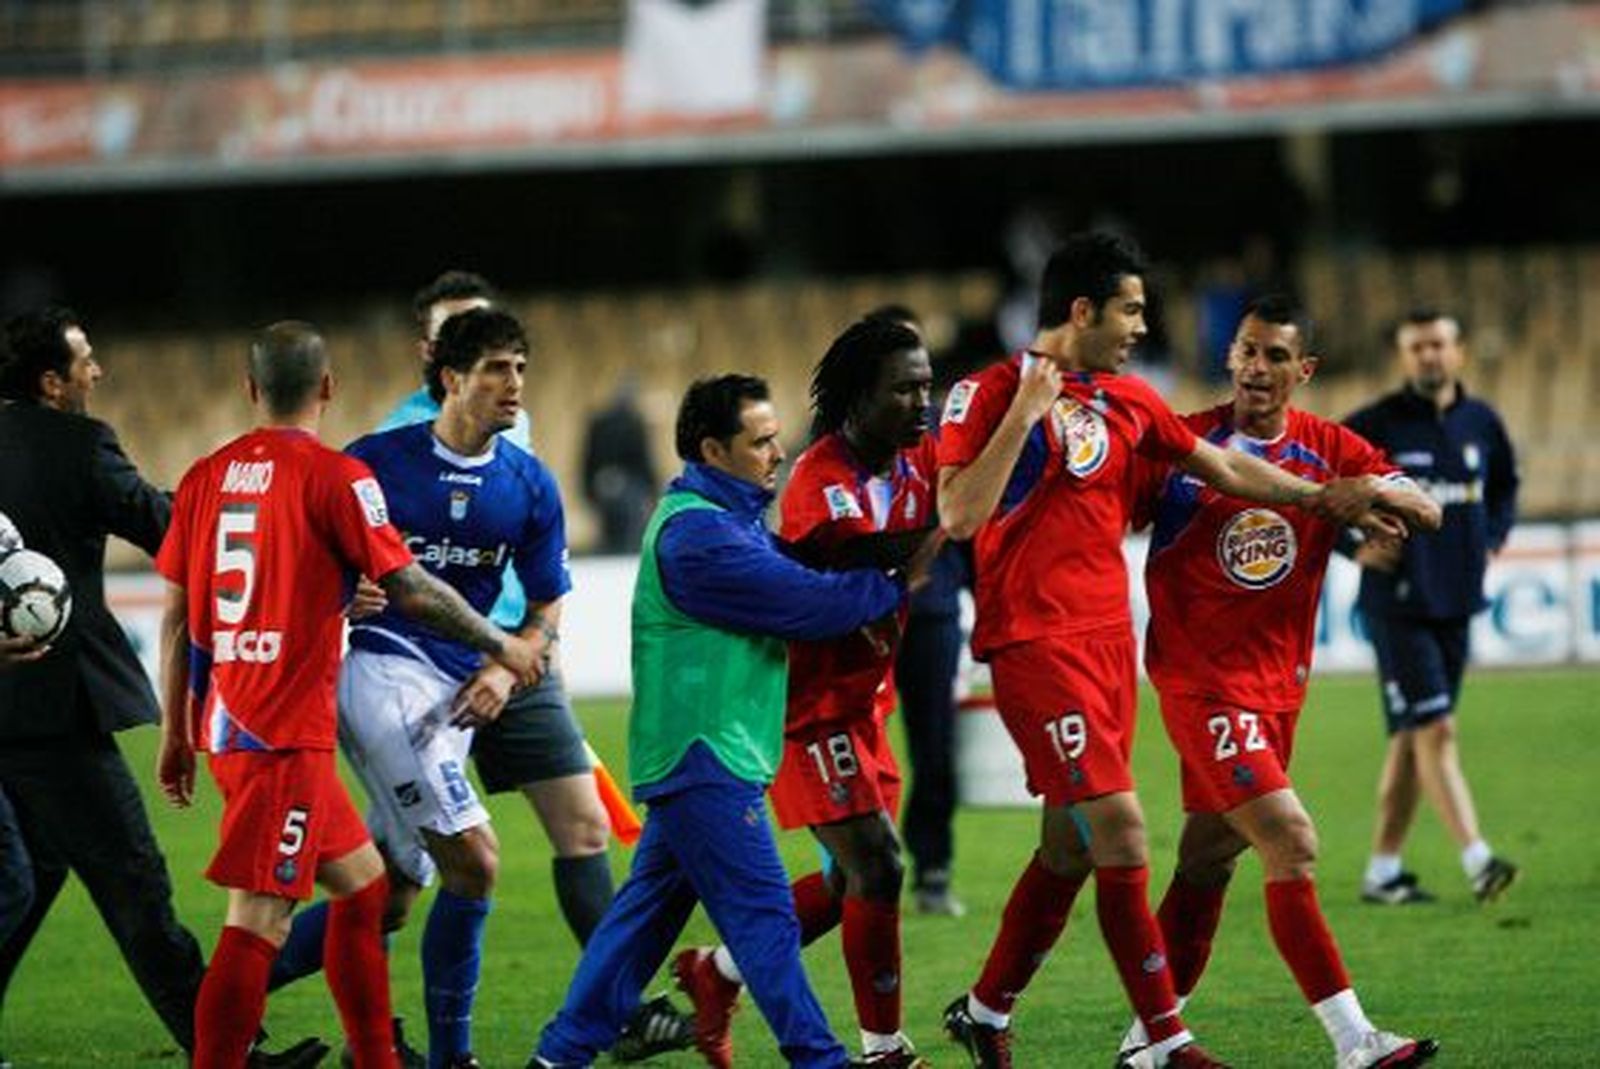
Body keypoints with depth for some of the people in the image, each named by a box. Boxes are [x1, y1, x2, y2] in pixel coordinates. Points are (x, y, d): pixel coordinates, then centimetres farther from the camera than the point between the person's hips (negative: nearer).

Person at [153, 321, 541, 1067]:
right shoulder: (335, 476, -9)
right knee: (259, 920, -10)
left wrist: (175, 734, 19)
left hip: (225, 723, 7)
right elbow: (410, 590, -10)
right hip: (287, 733, -7)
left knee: (363, 883, 20)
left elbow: (175, 615, 12)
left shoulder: (206, 476, 9)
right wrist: (501, 646, 4)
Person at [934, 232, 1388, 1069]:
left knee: (1069, 849, 11)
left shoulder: (1126, 401, 12)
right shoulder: (990, 395, -9)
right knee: (1120, 834, -13)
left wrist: (1323, 496, 23)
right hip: (1035, 644, -8)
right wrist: (1024, 414, -22)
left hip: (1107, 639, 8)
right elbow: (959, 516, -19)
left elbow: (1224, 468, 23)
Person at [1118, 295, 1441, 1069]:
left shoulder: (1331, 452, 5)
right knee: (1291, 843, -17)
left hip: (1277, 682, 6)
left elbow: (1429, 517, -2)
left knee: (1209, 859, 13)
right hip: (1201, 678, -6)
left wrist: (1385, 491, -24)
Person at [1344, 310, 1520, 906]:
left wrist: (1494, 537, 12)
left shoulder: (1481, 424, 7)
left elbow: (1505, 485, 28)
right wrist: (1352, 548, -8)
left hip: (1456, 601, 5)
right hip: (1396, 604, -5)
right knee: (1434, 730, -14)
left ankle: (1383, 869, 16)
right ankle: (1478, 861, -20)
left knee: (1411, 739, 10)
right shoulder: (1374, 427, -8)